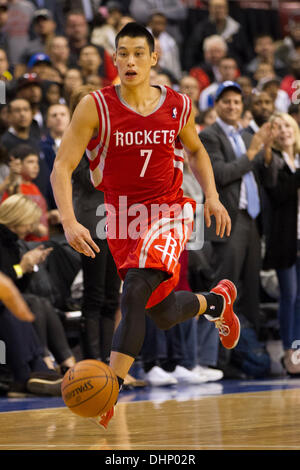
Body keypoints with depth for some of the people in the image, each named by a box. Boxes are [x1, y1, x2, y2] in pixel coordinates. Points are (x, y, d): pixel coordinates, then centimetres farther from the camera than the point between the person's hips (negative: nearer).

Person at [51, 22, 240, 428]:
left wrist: (212, 196, 2)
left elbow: (196, 151, 16)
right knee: (164, 314, 15)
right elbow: (62, 167, -14)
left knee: (136, 290, -27)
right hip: (122, 218, 2)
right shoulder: (95, 107, -12)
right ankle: (216, 300, 50)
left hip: (169, 215, -2)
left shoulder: (178, 106, -4)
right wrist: (69, 222, -27)